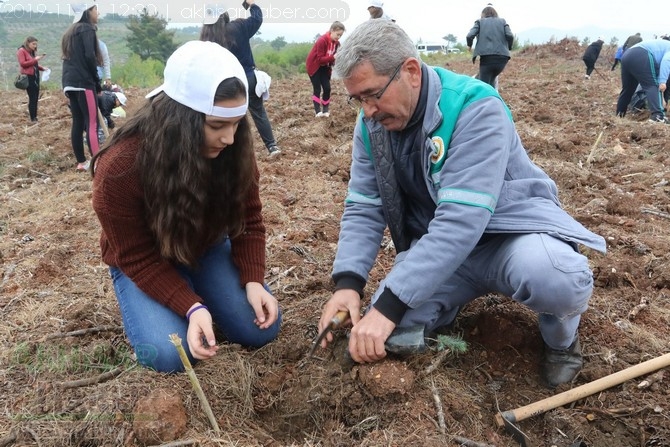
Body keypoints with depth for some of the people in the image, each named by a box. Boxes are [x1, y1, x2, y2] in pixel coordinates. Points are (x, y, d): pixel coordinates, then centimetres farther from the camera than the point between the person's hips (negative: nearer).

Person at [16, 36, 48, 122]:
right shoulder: (21, 51, -3)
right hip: (28, 77, -8)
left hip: (35, 76, 8)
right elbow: (22, 63, -13)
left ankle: (35, 117, 9)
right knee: (32, 98, -9)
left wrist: (42, 68, 8)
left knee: (36, 98, 5)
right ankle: (32, 118, -5)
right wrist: (35, 60, -16)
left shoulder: (32, 52, 19)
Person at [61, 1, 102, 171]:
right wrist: (97, 82, -6)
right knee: (92, 123, -11)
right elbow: (89, 56, -15)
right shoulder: (87, 29, -4)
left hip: (70, 82, 9)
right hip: (83, 82, -9)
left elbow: (70, 58, 21)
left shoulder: (71, 31, 23)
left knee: (78, 122, 8)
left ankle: (81, 162, 9)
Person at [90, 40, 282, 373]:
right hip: (141, 262, -3)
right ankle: (145, 307, 10)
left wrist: (253, 281, -25)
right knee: (170, 355, -22)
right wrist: (191, 307, -36)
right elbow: (139, 259, -24)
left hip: (207, 248, 3)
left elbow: (247, 220, -10)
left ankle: (201, 291, 15)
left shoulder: (234, 150, -22)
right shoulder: (120, 167, -33)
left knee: (262, 329, -12)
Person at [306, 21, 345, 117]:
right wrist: (333, 57, -41)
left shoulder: (336, 42, -5)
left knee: (327, 88, 0)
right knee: (317, 88, -9)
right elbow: (320, 59, -31)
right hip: (313, 66, -7)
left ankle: (325, 110, 8)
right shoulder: (322, 40, -28)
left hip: (324, 67, 7)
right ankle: (318, 111, -5)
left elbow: (332, 56, 1)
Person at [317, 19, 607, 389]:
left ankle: (561, 335, 0)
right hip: (434, 246, 5)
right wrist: (348, 282, -24)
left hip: (510, 228, -4)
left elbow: (461, 220, -34)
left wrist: (389, 304, -39)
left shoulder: (475, 109, -26)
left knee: (557, 278, -38)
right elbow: (363, 208, -5)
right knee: (388, 330, -18)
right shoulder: (372, 125, -6)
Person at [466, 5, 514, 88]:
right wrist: (508, 48, 19)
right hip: (502, 57, 3)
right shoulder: (502, 21, 18)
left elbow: (470, 36, -1)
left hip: (487, 57, -3)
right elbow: (510, 36, 3)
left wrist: (469, 45, 18)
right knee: (490, 80, 25)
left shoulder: (480, 22, 12)